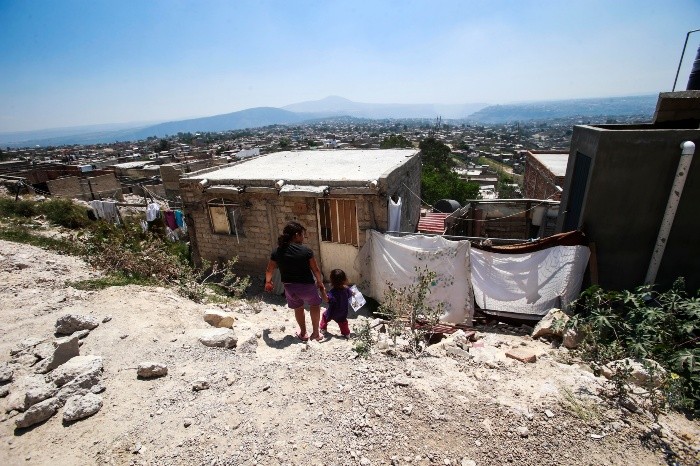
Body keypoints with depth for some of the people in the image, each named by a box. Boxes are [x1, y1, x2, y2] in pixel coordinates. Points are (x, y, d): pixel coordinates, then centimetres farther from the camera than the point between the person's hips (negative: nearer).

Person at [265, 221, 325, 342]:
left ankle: (303, 333, 43)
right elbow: (316, 270, -7)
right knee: (314, 305, 26)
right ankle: (315, 333, 32)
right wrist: (320, 283, 10)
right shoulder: (306, 250, -16)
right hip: (307, 286, -3)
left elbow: (269, 271, 5)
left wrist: (268, 282, 25)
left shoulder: (277, 252, -6)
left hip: (290, 287, 3)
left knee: (298, 309, 29)